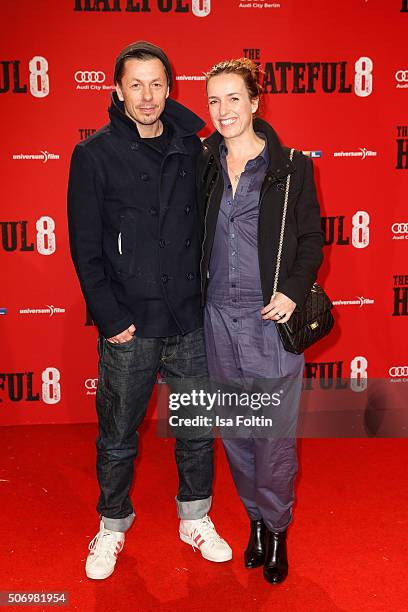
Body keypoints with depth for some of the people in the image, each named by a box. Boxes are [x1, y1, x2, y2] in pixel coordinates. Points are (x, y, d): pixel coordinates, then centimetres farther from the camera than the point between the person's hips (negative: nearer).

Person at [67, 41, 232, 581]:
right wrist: (111, 318, -10)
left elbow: (205, 227, 10)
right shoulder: (95, 155, -4)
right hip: (130, 326, -3)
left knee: (198, 428, 14)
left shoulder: (190, 148, 6)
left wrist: (205, 296, 3)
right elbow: (85, 248, -6)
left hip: (190, 321, 3)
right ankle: (113, 527, 32)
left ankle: (195, 519, 35)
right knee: (118, 437, 10)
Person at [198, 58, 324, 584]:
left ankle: (276, 529, 26)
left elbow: (311, 239, 1)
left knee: (274, 435, 3)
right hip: (219, 315, 4)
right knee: (234, 431, 13)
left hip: (271, 318, -3)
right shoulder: (203, 164, 7)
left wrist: (294, 291, -13)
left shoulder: (291, 168, -3)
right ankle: (255, 517, 34)